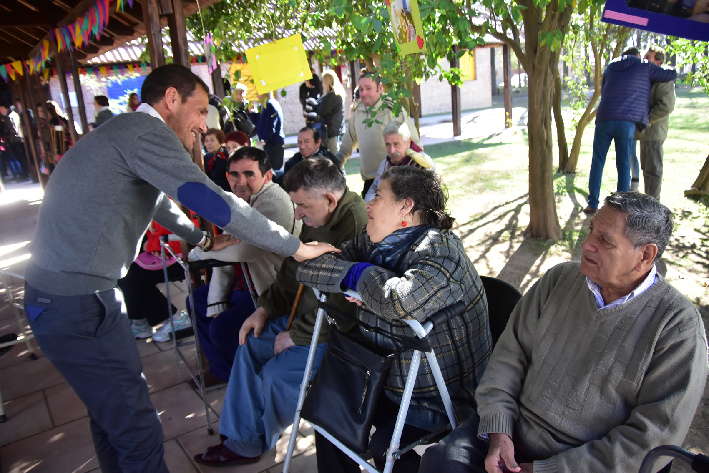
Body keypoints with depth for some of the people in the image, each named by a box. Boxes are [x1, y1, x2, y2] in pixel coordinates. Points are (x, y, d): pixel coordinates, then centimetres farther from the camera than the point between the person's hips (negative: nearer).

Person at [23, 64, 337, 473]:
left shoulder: (122, 132, 17)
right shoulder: (148, 130, -16)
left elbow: (158, 203, 31)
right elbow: (214, 202, -25)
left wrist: (203, 240, 41)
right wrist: (297, 247, -18)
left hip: (56, 295, 11)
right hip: (78, 304, -11)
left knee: (111, 411, 23)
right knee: (139, 433, -4)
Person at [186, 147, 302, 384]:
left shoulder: (274, 203, -28)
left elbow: (242, 251, -38)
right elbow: (226, 252, 6)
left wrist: (199, 252, -18)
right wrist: (217, 301, 2)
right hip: (247, 282, 11)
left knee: (222, 327, -19)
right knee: (197, 300, 17)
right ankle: (224, 371, 30)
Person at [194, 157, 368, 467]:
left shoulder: (356, 227, -29)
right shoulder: (317, 220, 2)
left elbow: (342, 306, -29)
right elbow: (293, 270, 16)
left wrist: (297, 335, -17)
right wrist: (266, 308, 7)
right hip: (309, 315, 10)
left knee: (277, 372, -15)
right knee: (250, 345, 7)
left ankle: (260, 441, 19)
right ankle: (241, 441, 18)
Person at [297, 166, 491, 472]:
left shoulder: (440, 251, -26)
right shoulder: (372, 244, -2)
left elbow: (400, 302, -46)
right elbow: (309, 267, -1)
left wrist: (361, 274, -25)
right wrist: (349, 274, -21)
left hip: (444, 393, -7)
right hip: (390, 378, 8)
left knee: (384, 446, -18)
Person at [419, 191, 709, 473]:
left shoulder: (679, 327, -10)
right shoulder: (561, 278, 3)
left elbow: (653, 437, -12)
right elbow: (512, 349, 5)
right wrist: (498, 429, -8)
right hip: (512, 431, 4)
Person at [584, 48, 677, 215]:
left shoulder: (610, 69, 22)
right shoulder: (644, 66, 12)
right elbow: (672, 75, 15)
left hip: (604, 119, 2)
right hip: (627, 121, -2)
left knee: (598, 162, 9)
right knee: (624, 164, 6)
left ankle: (593, 204, 6)